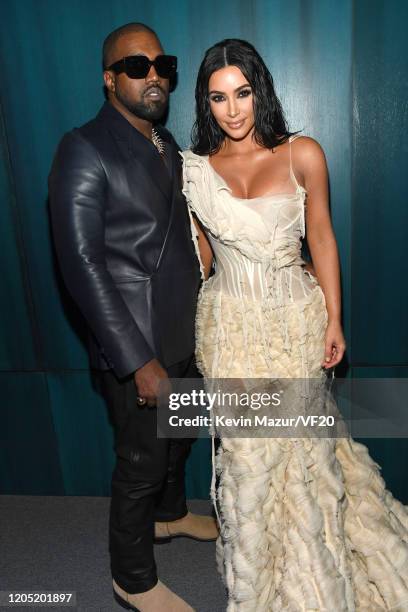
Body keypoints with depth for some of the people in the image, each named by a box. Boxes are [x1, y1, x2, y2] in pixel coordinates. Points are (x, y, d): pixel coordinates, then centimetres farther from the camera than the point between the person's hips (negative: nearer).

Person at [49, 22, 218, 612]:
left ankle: (170, 513, 55)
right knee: (141, 463, 9)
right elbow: (81, 264, -21)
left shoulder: (166, 145, 10)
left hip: (184, 336, 8)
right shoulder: (85, 148, -15)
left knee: (178, 437, 26)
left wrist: (201, 317, 9)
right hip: (134, 346, -8)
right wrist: (139, 361, -23)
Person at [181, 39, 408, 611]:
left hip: (296, 317, 0)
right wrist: (187, 318, 10)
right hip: (230, 324, 1)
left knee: (303, 441, 11)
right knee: (247, 450, 10)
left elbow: (322, 240, 0)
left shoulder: (302, 154, -4)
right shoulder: (196, 168, 1)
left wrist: (334, 319, -1)